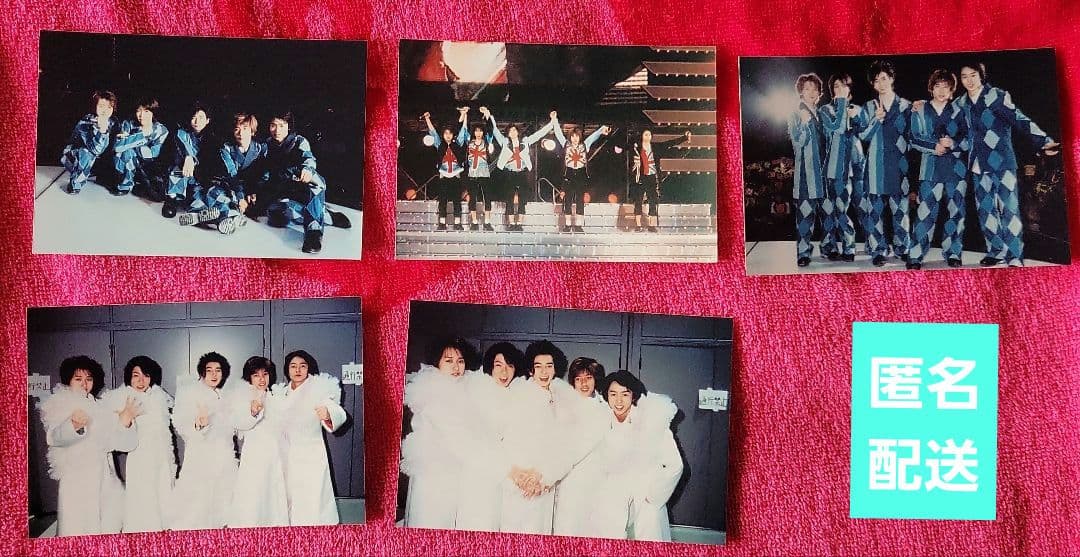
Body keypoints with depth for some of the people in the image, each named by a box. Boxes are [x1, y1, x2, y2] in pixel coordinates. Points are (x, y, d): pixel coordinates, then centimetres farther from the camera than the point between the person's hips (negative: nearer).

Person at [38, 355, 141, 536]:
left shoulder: (100, 409, 17)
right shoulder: (58, 407, 3)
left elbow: (124, 443, 8)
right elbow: (54, 437, -19)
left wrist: (125, 420, -11)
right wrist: (75, 425, -40)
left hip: (105, 483, 4)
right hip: (75, 483, -4)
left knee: (108, 530, -2)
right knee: (77, 530, -11)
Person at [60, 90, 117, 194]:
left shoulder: (112, 123, -8)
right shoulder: (85, 123, -25)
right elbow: (95, 149, -37)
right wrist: (102, 129, -51)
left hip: (93, 162, 6)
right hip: (73, 159, -6)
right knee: (86, 153, -35)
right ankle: (75, 184, -19)